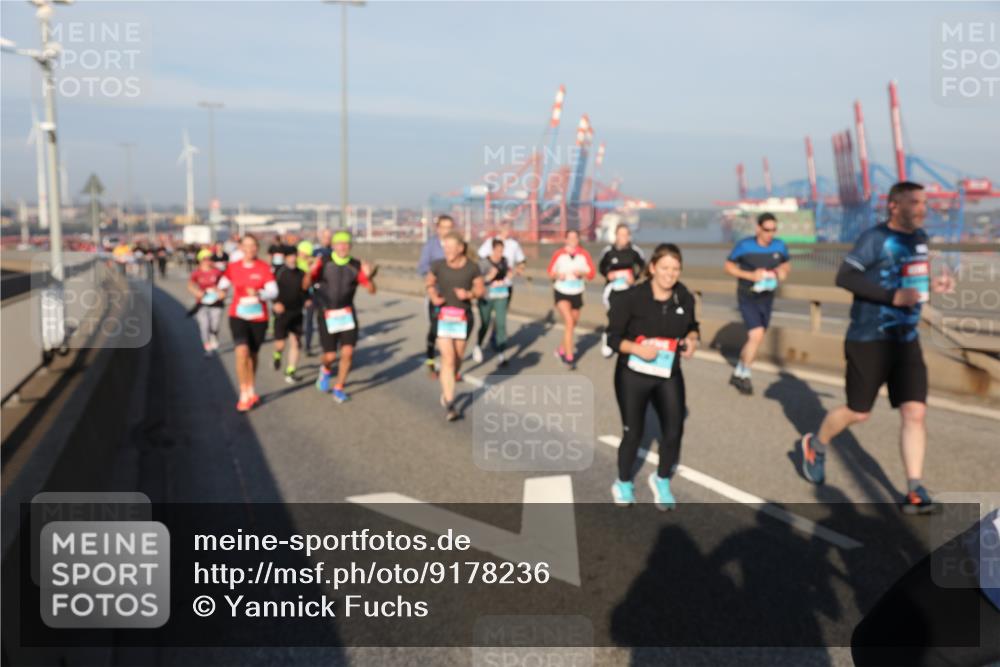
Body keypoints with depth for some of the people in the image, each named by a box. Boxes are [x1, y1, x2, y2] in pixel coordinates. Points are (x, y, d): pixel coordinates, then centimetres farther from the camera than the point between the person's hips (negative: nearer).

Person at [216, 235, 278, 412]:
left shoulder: (264, 267, -5)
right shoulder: (233, 267, 1)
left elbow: (273, 291, -13)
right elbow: (224, 283, 19)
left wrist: (259, 294, -28)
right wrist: (222, 290, 2)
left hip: (259, 317, 0)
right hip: (238, 316, 0)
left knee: (253, 354, 14)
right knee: (242, 351, -18)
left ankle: (251, 390, 35)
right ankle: (245, 394, -8)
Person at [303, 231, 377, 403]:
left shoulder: (356, 266, -3)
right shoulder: (323, 262, -7)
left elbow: (371, 290, -4)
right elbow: (305, 286, -9)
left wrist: (368, 276, -24)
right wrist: (310, 271, -29)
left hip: (347, 314, 2)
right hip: (326, 315, -1)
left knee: (347, 352, -5)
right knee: (330, 356, 0)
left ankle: (339, 388, 15)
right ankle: (326, 370, 38)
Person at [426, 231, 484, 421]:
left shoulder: (472, 268, -7)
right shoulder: (438, 266, -7)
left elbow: (481, 289, 3)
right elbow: (429, 282, 11)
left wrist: (469, 294, -17)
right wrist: (433, 296, -8)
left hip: (463, 317, 2)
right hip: (443, 317, -1)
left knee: (458, 358, 15)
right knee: (448, 358, -12)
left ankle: (446, 392, 42)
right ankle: (449, 404, -7)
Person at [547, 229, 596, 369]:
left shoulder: (584, 254, -3)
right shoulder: (558, 254, -6)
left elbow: (592, 273, -1)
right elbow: (550, 271, 4)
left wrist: (582, 273, -20)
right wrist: (557, 275, -17)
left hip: (577, 293, 3)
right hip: (562, 293, -3)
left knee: (574, 323, 15)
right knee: (569, 322, -17)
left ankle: (562, 349, 40)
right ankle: (569, 357, -14)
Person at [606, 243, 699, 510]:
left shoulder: (684, 297, -5)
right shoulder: (631, 297, -17)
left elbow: (692, 326, 12)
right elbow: (613, 338, -12)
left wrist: (692, 339, -10)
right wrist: (637, 348, -30)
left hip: (669, 376, 3)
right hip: (633, 375, -3)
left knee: (674, 431, 0)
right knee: (633, 433, 8)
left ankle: (662, 480, 29)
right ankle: (623, 483, 34)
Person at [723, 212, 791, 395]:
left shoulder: (780, 246, -4)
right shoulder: (744, 246, -15)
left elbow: (787, 264, 13)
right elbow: (729, 266, -6)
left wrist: (783, 270, -11)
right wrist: (750, 275, -19)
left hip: (766, 298, 5)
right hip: (747, 297, -5)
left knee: (755, 339, 13)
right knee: (757, 335, -19)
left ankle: (738, 374, 33)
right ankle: (744, 375, 2)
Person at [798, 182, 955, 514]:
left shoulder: (920, 237, 10)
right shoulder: (875, 238, -13)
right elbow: (844, 277, -22)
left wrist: (930, 284, 6)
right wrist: (892, 297, -28)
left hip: (906, 340, 6)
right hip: (869, 340, -6)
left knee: (915, 412, -4)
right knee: (858, 412, 5)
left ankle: (915, 492, 1)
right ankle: (814, 446, 32)